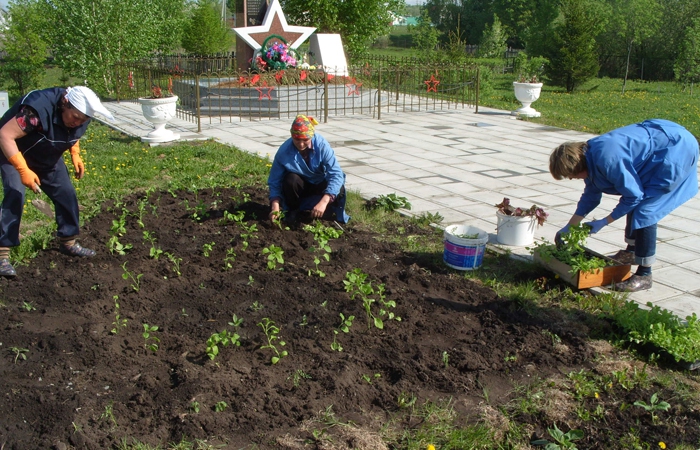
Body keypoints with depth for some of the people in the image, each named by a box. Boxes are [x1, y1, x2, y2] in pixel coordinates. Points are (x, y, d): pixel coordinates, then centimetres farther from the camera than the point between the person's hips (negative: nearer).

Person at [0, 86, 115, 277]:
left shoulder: (80, 116, -16)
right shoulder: (39, 109, -40)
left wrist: (75, 155, -7)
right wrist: (23, 170, -41)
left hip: (48, 158, 7)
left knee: (66, 195, 3)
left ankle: (68, 243, 20)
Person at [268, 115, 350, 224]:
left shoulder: (322, 145, -27)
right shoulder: (284, 151, -25)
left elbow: (336, 174, -34)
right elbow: (274, 181, -18)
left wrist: (323, 202, -47)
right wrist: (275, 206, -35)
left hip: (319, 185, 0)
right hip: (298, 186, 0)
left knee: (339, 190, -31)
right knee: (291, 179, -34)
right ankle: (293, 209, -4)